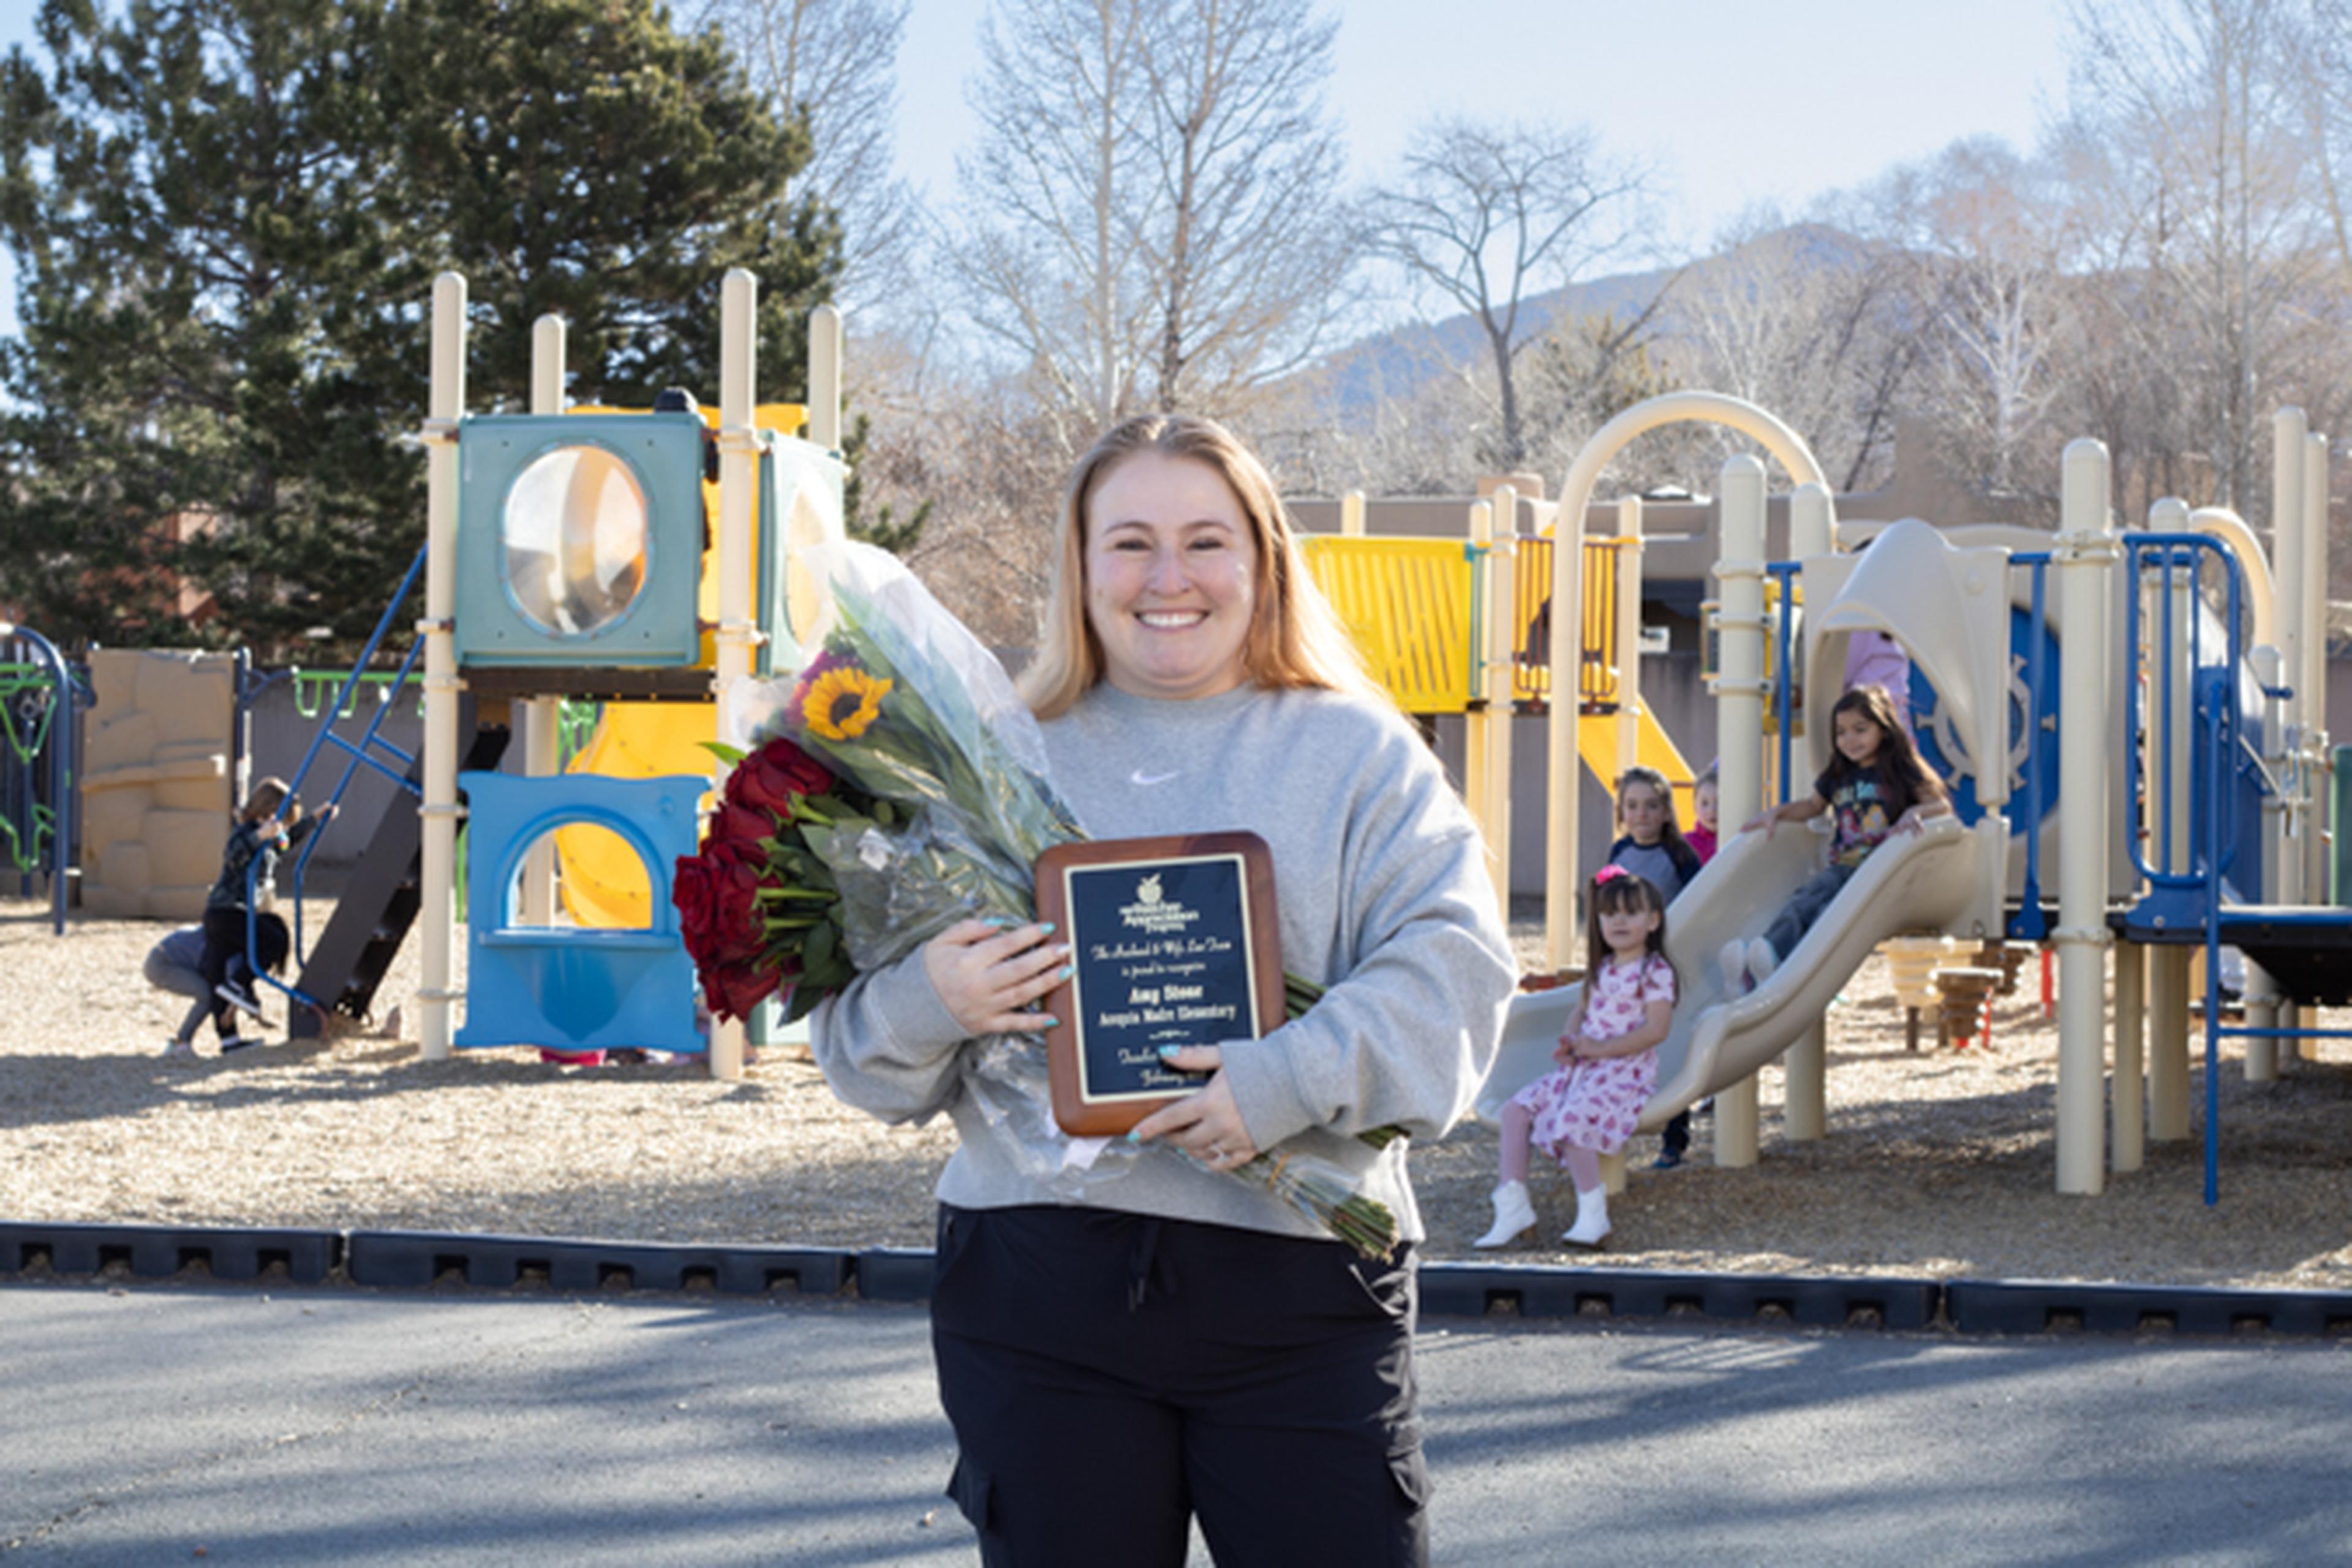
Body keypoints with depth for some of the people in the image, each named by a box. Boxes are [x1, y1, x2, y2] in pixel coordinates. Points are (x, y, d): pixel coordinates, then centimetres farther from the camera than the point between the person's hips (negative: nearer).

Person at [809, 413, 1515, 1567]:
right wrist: (921, 1006, -13)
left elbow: (1454, 963, -5)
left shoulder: (1357, 752, 8)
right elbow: (859, 1036, 11)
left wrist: (1298, 1079, -21)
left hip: (1297, 1282, -1)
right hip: (1039, 1284, 1)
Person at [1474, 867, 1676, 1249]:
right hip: (1585, 1066, 8)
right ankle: (1512, 1205, -5)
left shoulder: (1656, 971, -7)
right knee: (1517, 1110, -4)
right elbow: (1582, 1010, 24)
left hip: (1627, 1069, -8)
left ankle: (1594, 1214, -18)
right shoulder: (1603, 970, 16)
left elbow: (1656, 1028, -16)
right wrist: (1571, 1041, 0)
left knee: (1574, 1118, -31)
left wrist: (1600, 1047, -19)